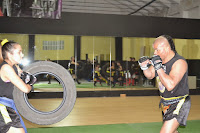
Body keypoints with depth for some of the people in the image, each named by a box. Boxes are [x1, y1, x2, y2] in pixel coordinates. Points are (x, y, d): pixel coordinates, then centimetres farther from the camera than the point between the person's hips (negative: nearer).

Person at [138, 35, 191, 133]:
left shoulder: (179, 62, -23)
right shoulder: (160, 59, -2)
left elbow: (170, 85, -34)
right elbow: (150, 75, 12)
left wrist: (158, 67, -32)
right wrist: (144, 67, -8)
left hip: (178, 104, -8)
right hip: (166, 103, 8)